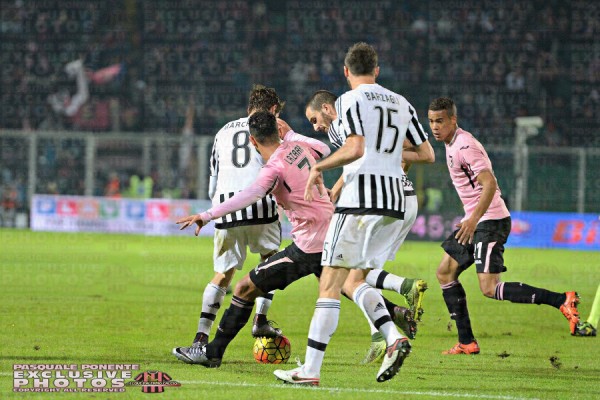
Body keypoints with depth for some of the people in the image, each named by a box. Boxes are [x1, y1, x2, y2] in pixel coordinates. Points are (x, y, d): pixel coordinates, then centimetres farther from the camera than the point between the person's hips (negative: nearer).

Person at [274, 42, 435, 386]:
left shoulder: (350, 100, -3)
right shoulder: (402, 104, 15)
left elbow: (355, 148, -18)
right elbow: (427, 154, 15)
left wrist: (318, 167, -5)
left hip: (359, 201, -6)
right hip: (396, 204, 6)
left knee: (330, 285, -2)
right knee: (354, 280, 17)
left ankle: (311, 369, -4)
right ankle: (394, 338, -6)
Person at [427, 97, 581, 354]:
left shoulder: (464, 146, -16)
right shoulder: (452, 144, 15)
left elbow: (489, 183, -25)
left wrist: (473, 219, -29)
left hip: (490, 220, -11)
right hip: (475, 220, 11)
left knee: (490, 289, -17)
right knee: (445, 273, 12)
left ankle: (561, 300, -20)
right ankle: (466, 342, 14)